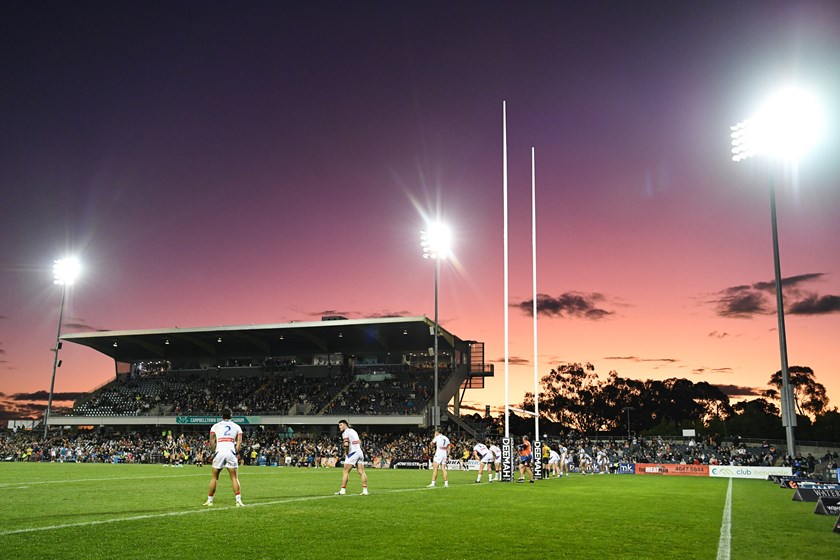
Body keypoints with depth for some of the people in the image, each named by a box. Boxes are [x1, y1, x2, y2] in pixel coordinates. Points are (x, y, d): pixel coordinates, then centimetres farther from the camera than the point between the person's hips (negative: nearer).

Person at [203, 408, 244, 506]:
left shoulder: (216, 426, 13)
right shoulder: (236, 426, 14)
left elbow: (212, 441, 2)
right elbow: (239, 442, 3)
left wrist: (213, 452, 10)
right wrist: (237, 453, 8)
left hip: (219, 452, 0)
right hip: (231, 452, 0)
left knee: (214, 478, 13)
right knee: (234, 478, 2)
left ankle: (209, 500, 18)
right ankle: (238, 500, -8)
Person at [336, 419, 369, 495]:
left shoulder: (345, 432, -5)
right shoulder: (353, 431, 22)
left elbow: (346, 444, -18)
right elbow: (360, 442, 25)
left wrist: (346, 453, -5)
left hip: (353, 452, -8)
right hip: (360, 452, 8)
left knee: (346, 472, -1)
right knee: (361, 472, 3)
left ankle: (343, 490, -2)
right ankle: (365, 490, -1)